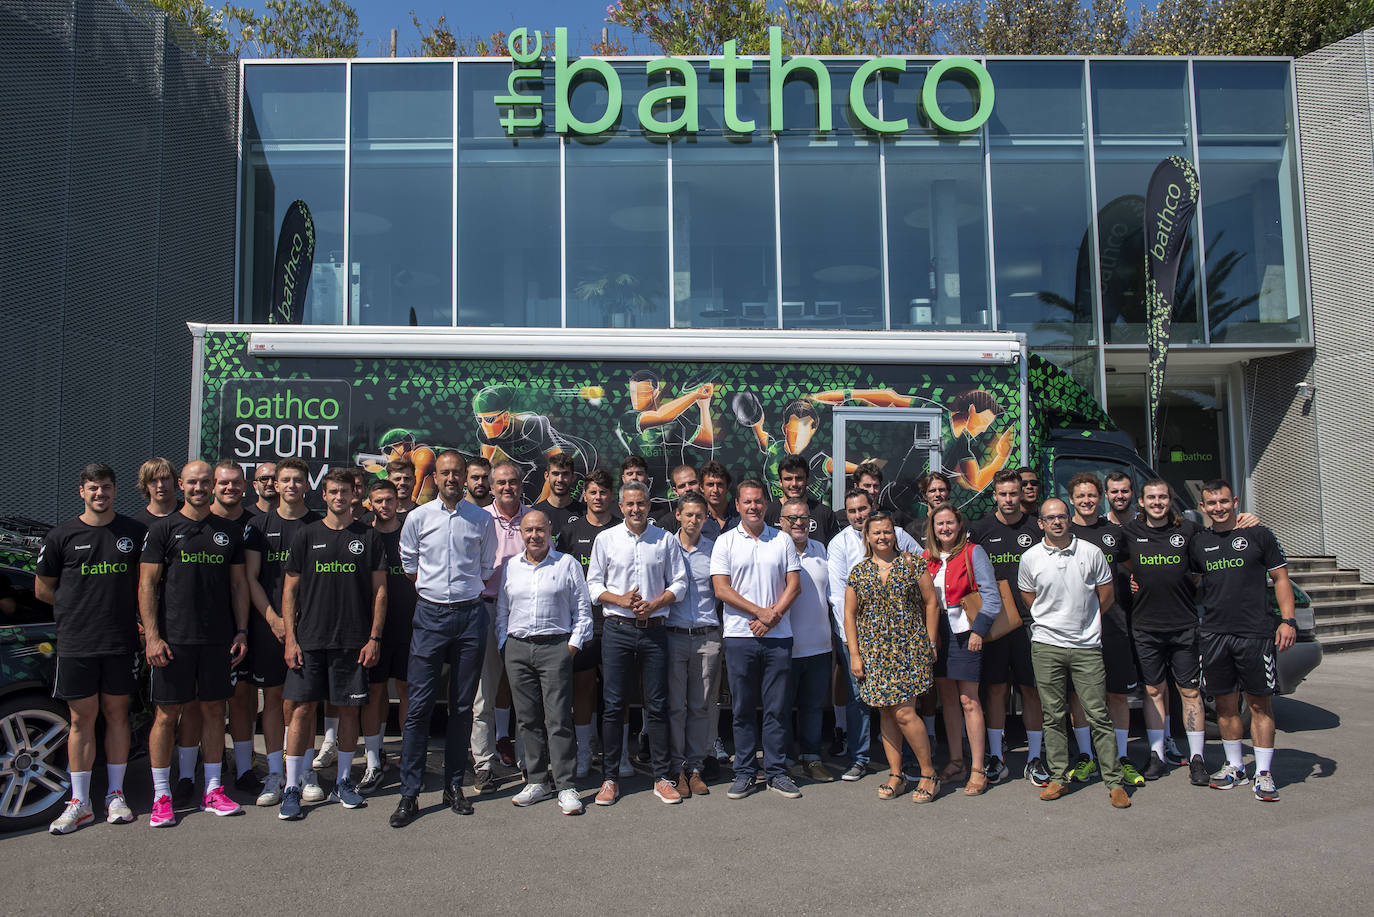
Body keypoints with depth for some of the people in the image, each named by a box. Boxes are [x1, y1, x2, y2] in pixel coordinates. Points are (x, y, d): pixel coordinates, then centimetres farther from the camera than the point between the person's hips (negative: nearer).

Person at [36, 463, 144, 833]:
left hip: (122, 642, 1)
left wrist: (143, 622, 3)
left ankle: (116, 795, 18)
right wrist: (81, 609, 4)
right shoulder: (62, 535, 3)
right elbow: (43, 589, 9)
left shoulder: (134, 532, 6)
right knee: (82, 719, 4)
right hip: (76, 645, -1)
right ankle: (79, 803, 13)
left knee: (117, 714, 8)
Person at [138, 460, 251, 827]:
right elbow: (147, 584, -2)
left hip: (218, 639, 3)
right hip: (173, 639, -3)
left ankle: (213, 790, 19)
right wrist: (152, 635, -10)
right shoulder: (163, 529, 1)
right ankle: (162, 797, 13)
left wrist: (241, 631, 6)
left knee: (213, 711, 9)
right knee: (167, 714, 2)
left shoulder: (229, 531, 11)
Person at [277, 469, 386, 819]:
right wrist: (291, 638, -2)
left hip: (353, 642, 0)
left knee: (349, 710, 6)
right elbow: (290, 590, 6)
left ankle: (343, 782, 20)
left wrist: (374, 638, -2)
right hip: (310, 639, 0)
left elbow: (379, 590, 5)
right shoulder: (307, 535, 6)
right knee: (303, 709, -1)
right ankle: (292, 787, 8)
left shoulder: (368, 538, 5)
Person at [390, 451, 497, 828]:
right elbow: (408, 565, 15)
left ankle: (454, 785, 17)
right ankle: (409, 793, 2)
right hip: (430, 615, -1)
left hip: (470, 616, 1)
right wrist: (435, 591, 12)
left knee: (463, 706, 6)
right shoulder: (417, 518, 5)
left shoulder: (483, 520, 6)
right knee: (419, 705, -4)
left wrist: (466, 592, 10)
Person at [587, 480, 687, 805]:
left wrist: (654, 604, -9)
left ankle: (661, 778, 13)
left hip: (654, 630, 1)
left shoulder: (666, 540, 6)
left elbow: (679, 583, 8)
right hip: (618, 630, 0)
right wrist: (620, 600, -11)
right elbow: (593, 584, 6)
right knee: (614, 705, 2)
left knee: (657, 705, 4)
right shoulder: (606, 539, 5)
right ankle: (610, 778, 12)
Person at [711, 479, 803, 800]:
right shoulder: (726, 542, 3)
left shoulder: (782, 541, 9)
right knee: (743, 709, 5)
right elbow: (721, 589, -5)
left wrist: (773, 616, -9)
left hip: (778, 636, 1)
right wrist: (760, 612, -11)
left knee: (776, 708, 5)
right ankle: (744, 773, 15)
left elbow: (794, 584, 5)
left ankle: (776, 772, 15)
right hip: (740, 637, -1)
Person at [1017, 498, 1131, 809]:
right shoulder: (1030, 558, 2)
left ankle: (1114, 781, 8)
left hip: (1086, 646, -1)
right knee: (1054, 716, 6)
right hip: (1046, 646, 1)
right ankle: (1058, 777, 16)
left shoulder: (1091, 552, 0)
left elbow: (1106, 595, 9)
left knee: (1098, 715, 0)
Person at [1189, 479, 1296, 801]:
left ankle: (1264, 773, 8)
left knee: (1260, 703, 1)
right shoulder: (1198, 542, 11)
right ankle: (1235, 767, 20)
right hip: (1214, 633, 3)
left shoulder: (1258, 535, 2)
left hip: (1256, 632, -3)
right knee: (1225, 703, 9)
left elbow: (1280, 578, 3)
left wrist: (1287, 620, -5)